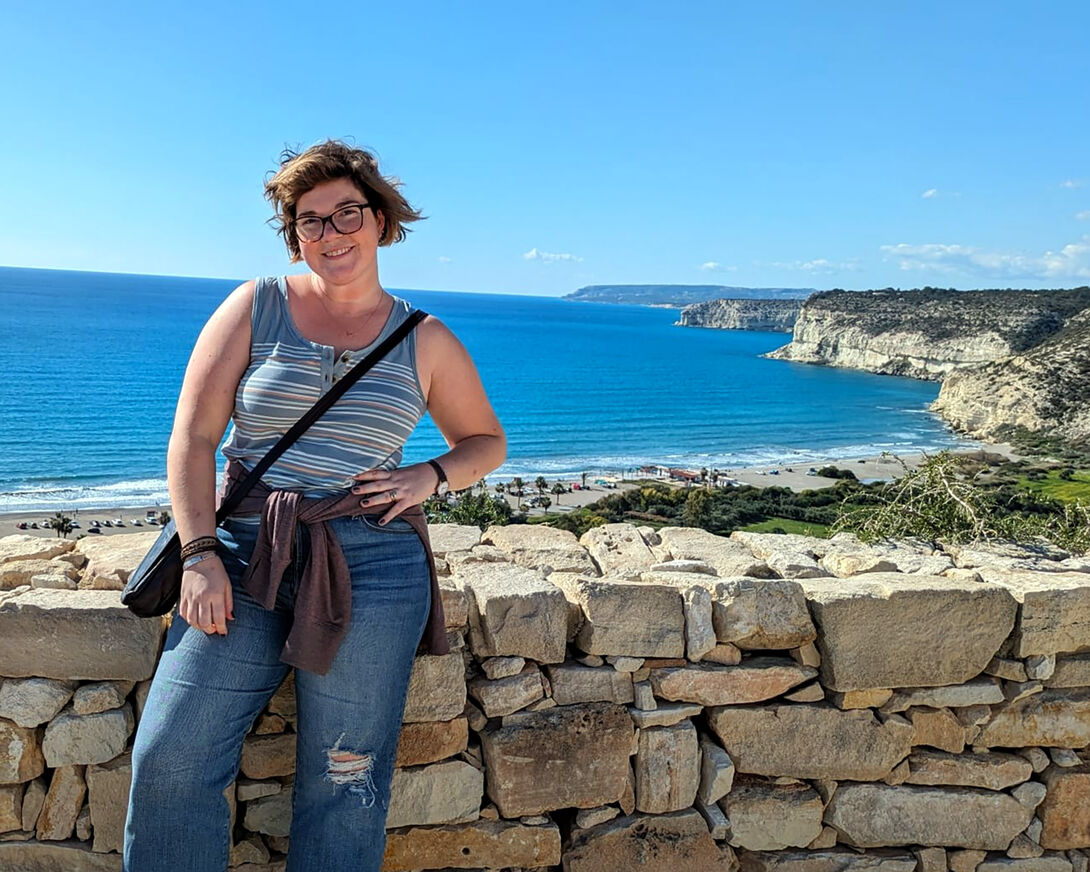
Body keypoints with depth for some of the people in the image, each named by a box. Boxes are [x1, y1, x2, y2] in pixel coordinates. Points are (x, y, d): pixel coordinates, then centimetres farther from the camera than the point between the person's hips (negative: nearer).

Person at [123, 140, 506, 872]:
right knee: (172, 755, -5)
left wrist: (430, 477, -4)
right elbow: (193, 438, 1)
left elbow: (487, 442, 16)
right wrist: (201, 554, -9)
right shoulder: (255, 307, 5)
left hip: (372, 569, 0)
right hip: (247, 557, 1)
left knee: (345, 780, 6)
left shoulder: (426, 341, 7)